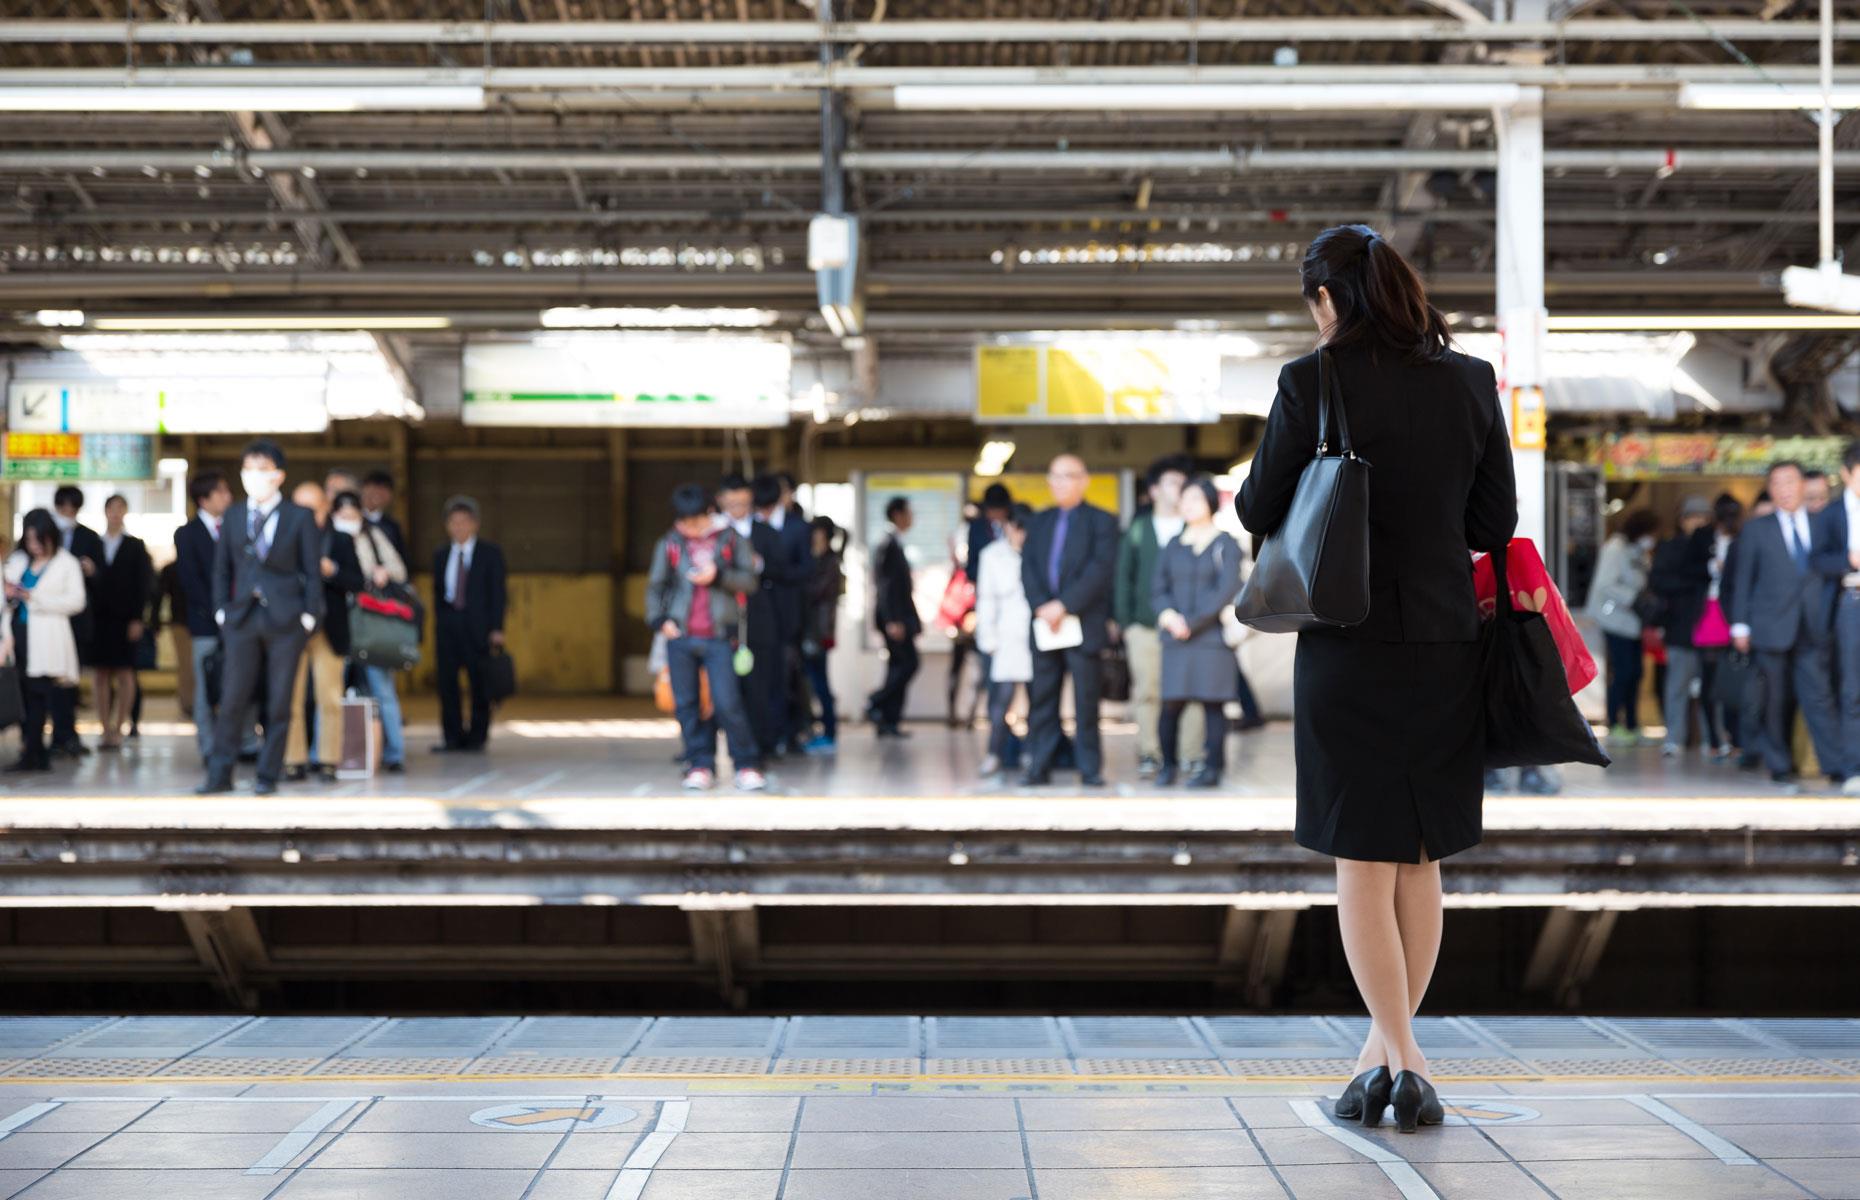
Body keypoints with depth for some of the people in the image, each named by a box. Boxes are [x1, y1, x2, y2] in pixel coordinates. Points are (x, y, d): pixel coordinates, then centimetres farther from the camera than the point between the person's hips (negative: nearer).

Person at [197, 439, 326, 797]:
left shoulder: (299, 517, 2)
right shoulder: (233, 516, 10)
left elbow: (313, 570, 2)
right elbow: (222, 567, 14)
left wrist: (308, 616, -5)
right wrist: (222, 610, 4)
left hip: (285, 619, -2)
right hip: (242, 618, 2)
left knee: (279, 703, 2)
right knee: (232, 699, -1)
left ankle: (268, 776, 10)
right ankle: (220, 773, 4)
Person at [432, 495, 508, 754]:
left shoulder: (490, 553, 4)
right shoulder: (441, 556, 14)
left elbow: (497, 593, -1)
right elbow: (438, 593, 14)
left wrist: (497, 629, -9)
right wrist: (437, 626, 7)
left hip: (477, 624, -3)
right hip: (447, 623, 3)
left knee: (479, 682, 0)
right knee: (447, 680, -2)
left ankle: (477, 736, 9)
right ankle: (453, 737, 4)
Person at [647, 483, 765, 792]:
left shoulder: (732, 540, 3)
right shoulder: (669, 545, 8)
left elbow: (750, 580, 0)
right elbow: (655, 586, 13)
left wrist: (719, 576, -15)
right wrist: (658, 620, -1)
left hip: (719, 637, -3)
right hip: (680, 637, 3)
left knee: (727, 702, -10)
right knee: (687, 704, 4)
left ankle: (747, 764, 0)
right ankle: (700, 764, 12)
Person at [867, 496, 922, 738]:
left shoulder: (896, 545, 16)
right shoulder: (889, 545, -13)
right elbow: (885, 584, -18)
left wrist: (912, 619, 19)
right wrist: (893, 621, -23)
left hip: (899, 616, 10)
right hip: (894, 616, -10)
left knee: (899, 666, 8)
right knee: (908, 663, -11)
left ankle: (889, 722, 8)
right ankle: (875, 703, -4)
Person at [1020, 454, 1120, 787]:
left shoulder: (1101, 521, 3)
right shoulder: (1040, 522, 17)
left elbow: (1100, 569, -9)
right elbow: (1027, 568, 7)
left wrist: (1064, 605, -16)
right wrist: (1041, 606, -10)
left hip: (1083, 624, -4)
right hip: (1044, 624, 4)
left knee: (1086, 700, -2)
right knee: (1042, 699, 4)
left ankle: (1090, 768, 3)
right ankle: (1039, 767, 7)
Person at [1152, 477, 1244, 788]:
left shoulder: (1225, 544, 3)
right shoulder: (1173, 546, 15)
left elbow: (1227, 591, -6)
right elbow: (1158, 590, 12)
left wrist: (1192, 623, -11)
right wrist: (1168, 615, -9)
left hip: (1212, 637, -3)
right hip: (1176, 640, 3)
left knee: (1212, 703, -4)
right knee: (1170, 705, -2)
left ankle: (1213, 768, 2)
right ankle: (1168, 764, 11)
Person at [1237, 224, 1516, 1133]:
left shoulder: (1312, 382, -10)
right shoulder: (1469, 381, 2)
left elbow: (1260, 512, -4)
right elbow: (1496, 523, 6)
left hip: (1348, 647, -3)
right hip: (1447, 641, 4)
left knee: (1363, 861, 4)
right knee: (1419, 860, 14)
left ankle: (1397, 1057, -1)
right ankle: (1390, 1048, 21)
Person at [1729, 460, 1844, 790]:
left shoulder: (1822, 527, 11)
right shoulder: (1756, 531, 8)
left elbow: (1830, 575, 10)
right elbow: (1743, 580, 7)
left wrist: (1829, 621, 1)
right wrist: (1740, 625, 1)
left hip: (1813, 631, 0)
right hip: (1772, 627, 0)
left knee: (1819, 695, -8)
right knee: (1777, 701, 3)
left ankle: (1837, 767, -9)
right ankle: (1780, 767, 12)